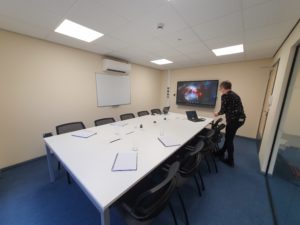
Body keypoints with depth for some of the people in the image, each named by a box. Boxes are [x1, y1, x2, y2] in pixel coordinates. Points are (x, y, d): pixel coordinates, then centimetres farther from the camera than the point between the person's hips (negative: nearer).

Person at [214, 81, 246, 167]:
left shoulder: (225, 96, -11)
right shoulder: (234, 94, 16)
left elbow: (223, 110, -13)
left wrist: (218, 113, 6)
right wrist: (220, 112, 23)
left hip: (234, 119, -9)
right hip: (240, 118, 9)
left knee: (229, 139, 5)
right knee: (228, 137, 20)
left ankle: (230, 161, 18)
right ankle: (221, 152, 37)